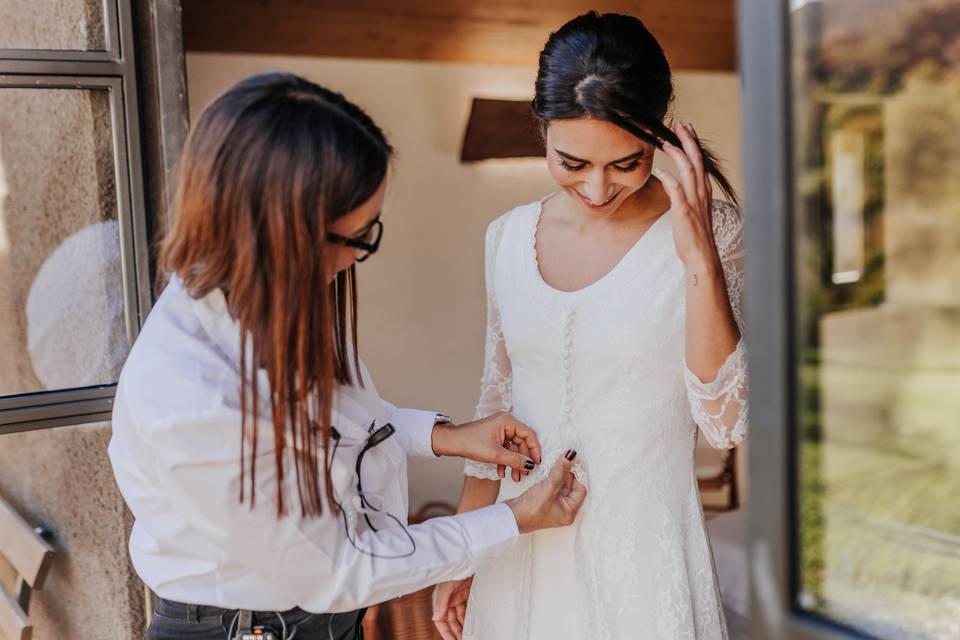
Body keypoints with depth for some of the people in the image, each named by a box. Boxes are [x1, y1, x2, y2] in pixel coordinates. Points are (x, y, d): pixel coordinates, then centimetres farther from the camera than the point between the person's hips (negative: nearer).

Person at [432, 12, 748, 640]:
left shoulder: (710, 232, -11)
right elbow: (497, 401, 8)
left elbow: (727, 423, -16)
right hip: (521, 550, 4)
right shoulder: (509, 236, -1)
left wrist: (699, 259, -24)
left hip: (642, 552, -3)